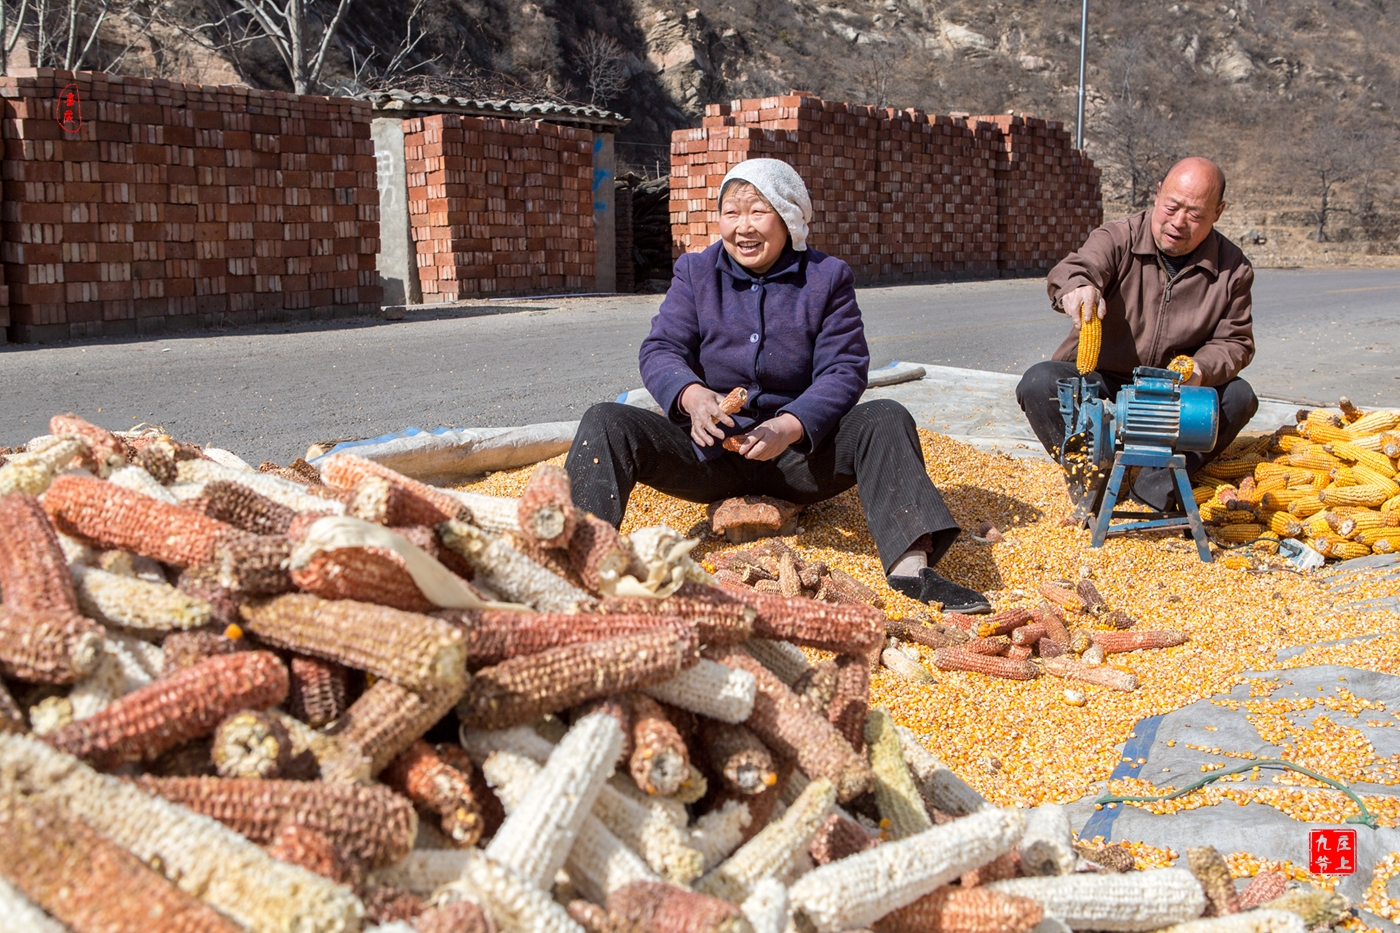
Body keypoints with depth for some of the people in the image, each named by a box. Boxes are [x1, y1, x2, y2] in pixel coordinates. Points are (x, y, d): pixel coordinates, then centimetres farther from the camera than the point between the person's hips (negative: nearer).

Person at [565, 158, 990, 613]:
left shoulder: (827, 278, 3)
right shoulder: (694, 272, 7)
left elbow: (843, 371, -7)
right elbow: (660, 351, -3)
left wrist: (789, 427, -26)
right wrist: (692, 396, -28)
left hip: (797, 454, -1)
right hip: (709, 449, 1)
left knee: (886, 419, -26)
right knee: (606, 422, -22)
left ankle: (911, 563, -37)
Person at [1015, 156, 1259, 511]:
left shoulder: (1233, 269, 0)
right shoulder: (1119, 239, -8)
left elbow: (1234, 341, 5)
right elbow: (1073, 269, -29)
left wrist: (1201, 370, -19)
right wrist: (1077, 286, -56)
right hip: (1098, 378, -2)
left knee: (1239, 396, -24)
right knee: (1039, 383, -29)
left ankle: (1157, 480, -27)